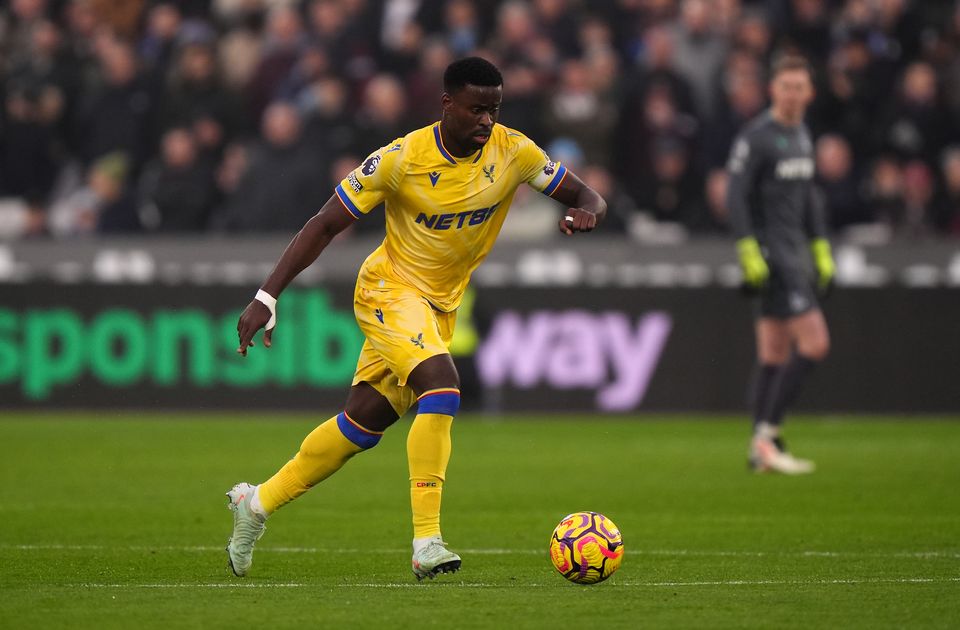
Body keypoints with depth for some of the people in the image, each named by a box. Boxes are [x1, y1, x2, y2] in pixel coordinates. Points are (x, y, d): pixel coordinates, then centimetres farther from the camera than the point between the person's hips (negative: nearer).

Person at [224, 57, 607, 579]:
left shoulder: (512, 152, -11)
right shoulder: (402, 159, -21)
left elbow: (585, 196, -2)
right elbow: (325, 225, -16)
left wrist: (585, 212, -29)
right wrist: (267, 297, -23)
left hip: (442, 303, 6)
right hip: (390, 287, -6)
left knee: (365, 421, 10)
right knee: (442, 386, -30)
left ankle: (257, 502, 28)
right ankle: (427, 542, -29)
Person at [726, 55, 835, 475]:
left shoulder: (802, 136, 15)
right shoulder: (755, 137, -11)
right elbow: (736, 195, -15)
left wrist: (821, 251, 22)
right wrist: (749, 253, -21)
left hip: (794, 250, 9)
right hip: (769, 250, -9)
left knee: (775, 354, 9)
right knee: (814, 343, -15)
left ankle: (761, 450, 13)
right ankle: (767, 434, -11)